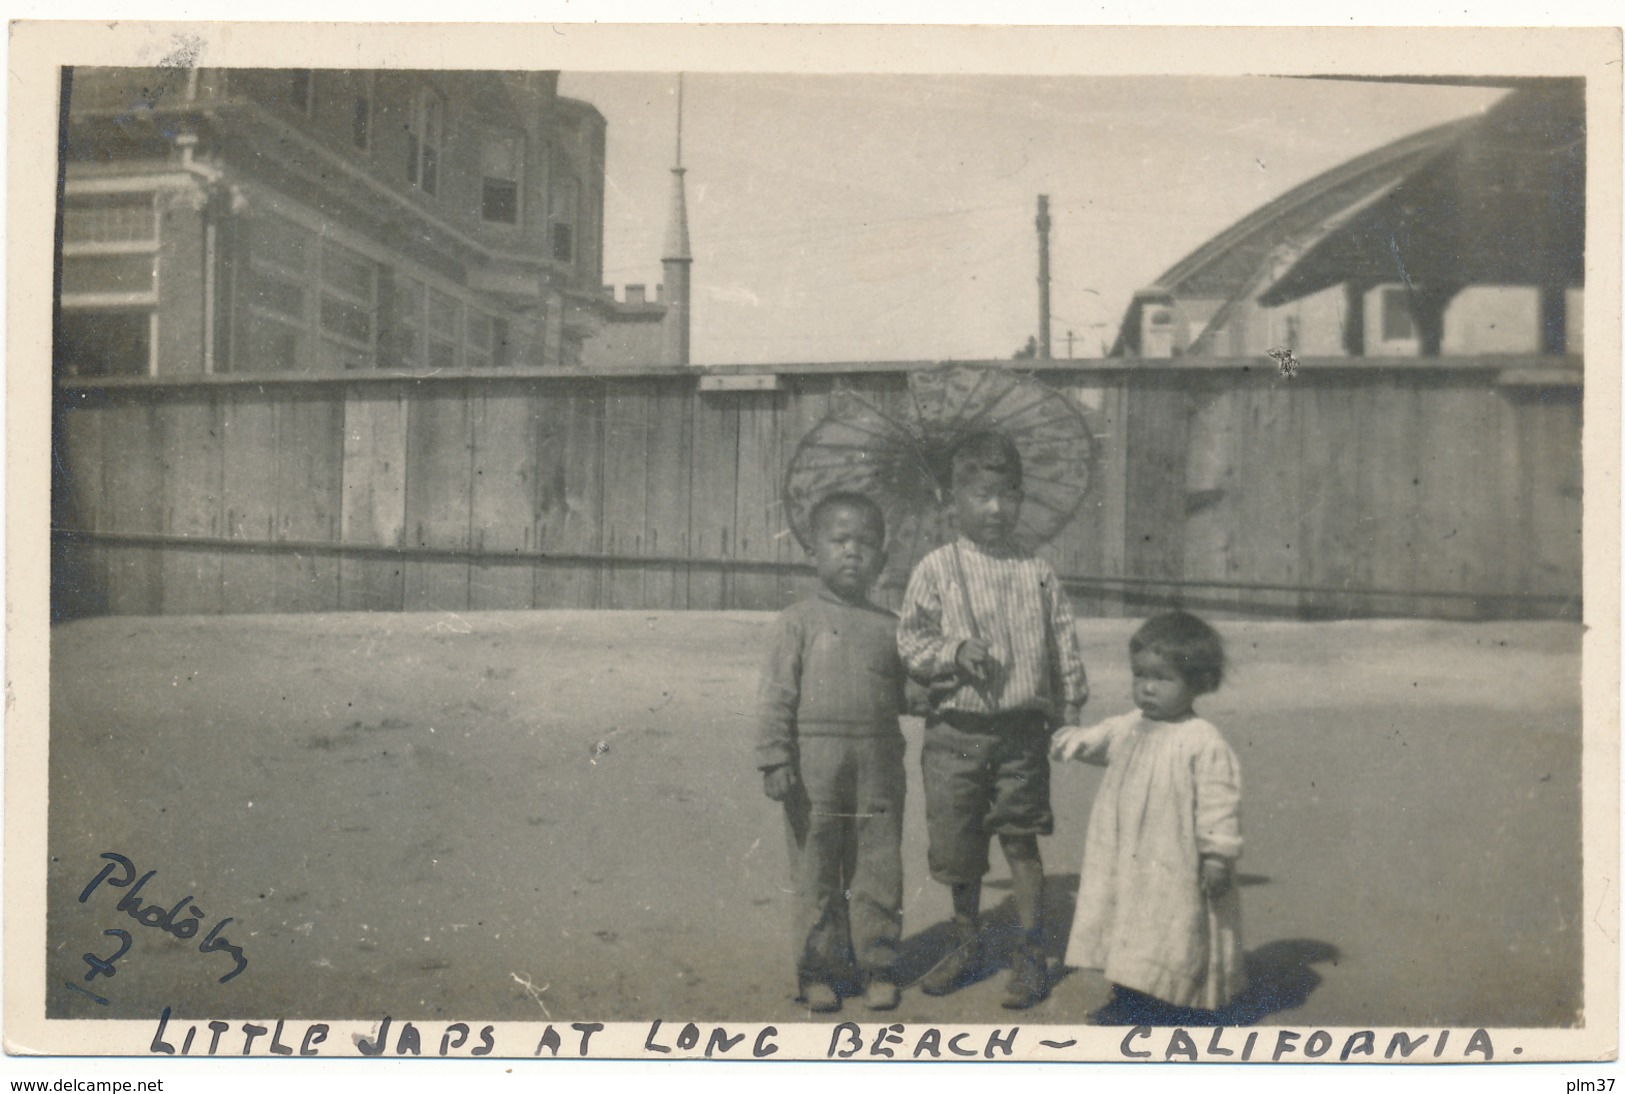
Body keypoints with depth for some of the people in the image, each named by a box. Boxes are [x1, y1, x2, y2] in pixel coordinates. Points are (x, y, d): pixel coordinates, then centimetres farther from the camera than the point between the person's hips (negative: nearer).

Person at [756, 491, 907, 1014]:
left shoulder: (887, 627, 9)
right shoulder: (798, 622, -1)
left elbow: (903, 694, 18)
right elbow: (776, 695, -5)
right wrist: (775, 760, -10)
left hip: (878, 761, 3)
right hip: (815, 760, -3)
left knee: (877, 867, 8)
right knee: (815, 870, 6)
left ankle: (877, 965, 23)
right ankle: (819, 968, 20)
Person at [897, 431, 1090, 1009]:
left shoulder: (1039, 574, 3)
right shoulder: (935, 570, -2)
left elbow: (1064, 648, 9)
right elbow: (910, 642, -2)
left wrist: (1068, 713, 7)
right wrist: (955, 651, -18)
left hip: (1022, 731, 0)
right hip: (955, 732, 0)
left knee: (1020, 842, 5)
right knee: (957, 847, 11)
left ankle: (1030, 955, 19)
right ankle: (966, 946, 32)